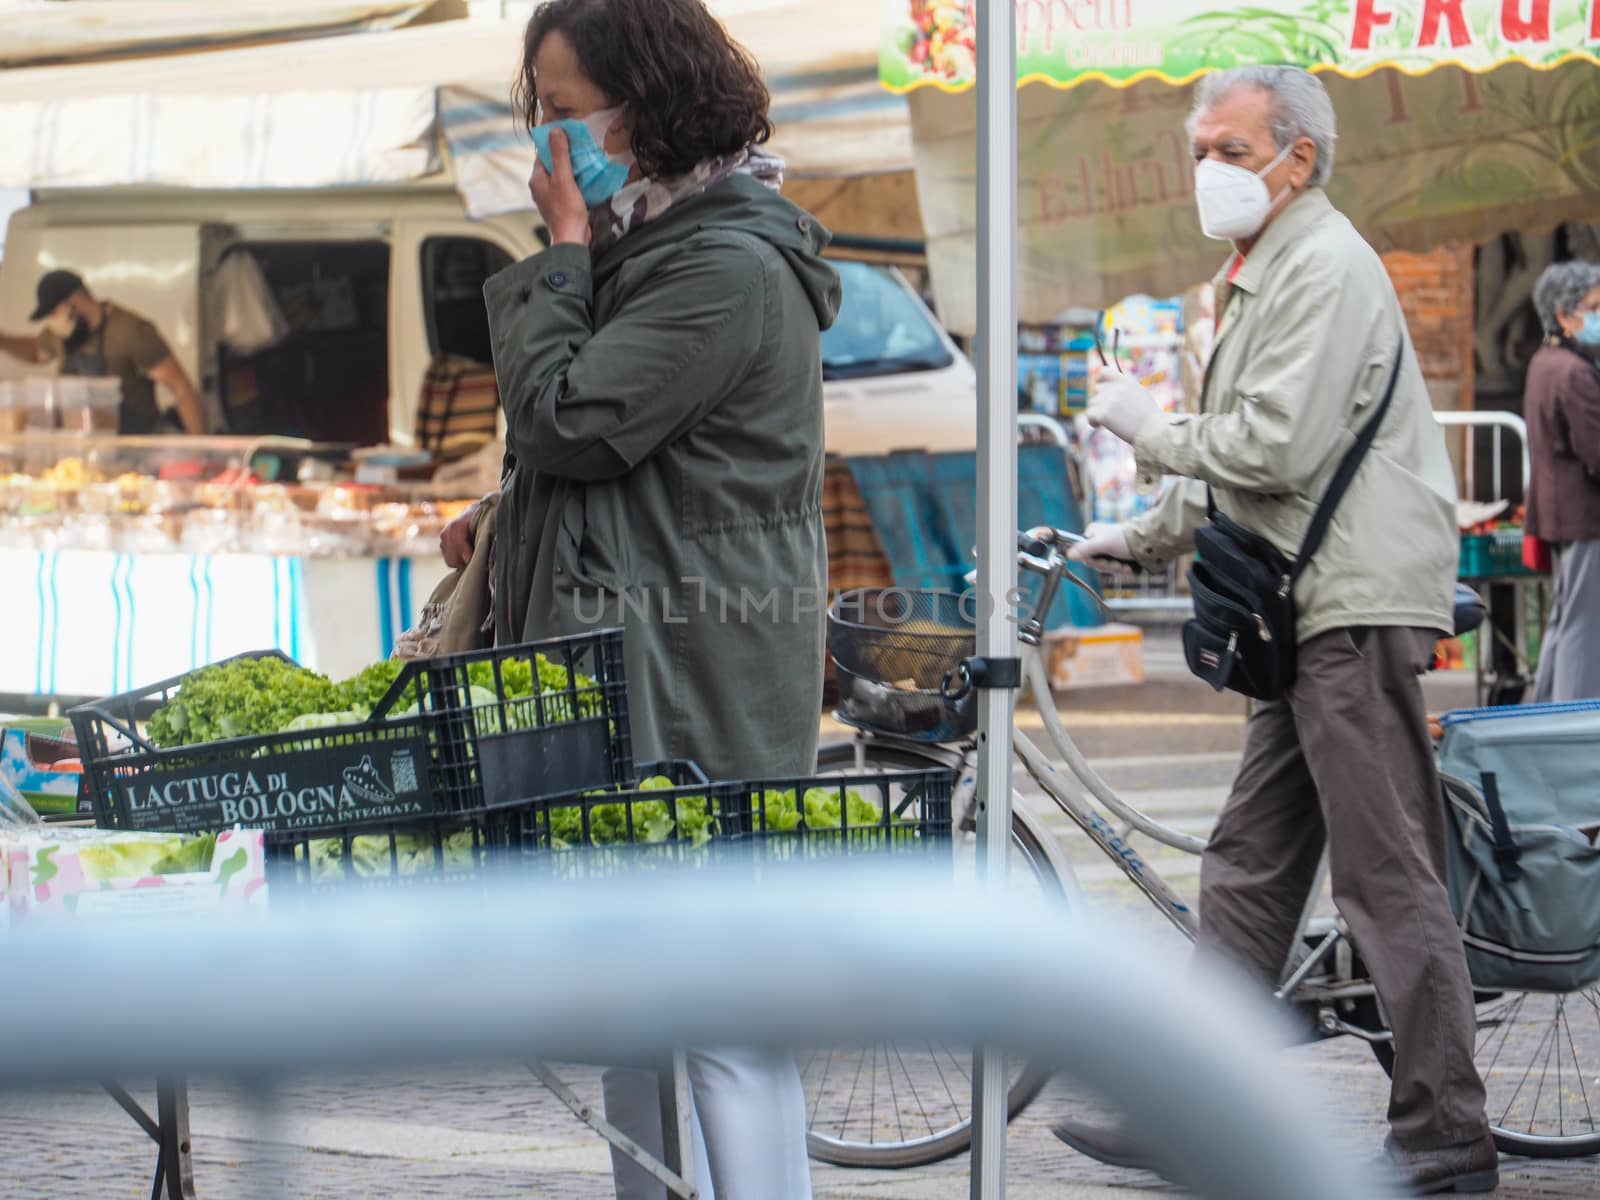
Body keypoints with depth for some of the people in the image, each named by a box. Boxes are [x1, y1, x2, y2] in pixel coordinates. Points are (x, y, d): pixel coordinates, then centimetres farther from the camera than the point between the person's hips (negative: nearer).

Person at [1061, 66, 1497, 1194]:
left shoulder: (1324, 266, -12)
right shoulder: (1264, 272, 21)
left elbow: (1276, 447, -22)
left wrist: (1148, 426, -8)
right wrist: (1142, 540, 20)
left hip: (1360, 608, -11)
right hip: (1316, 608, 11)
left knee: (1390, 873, -9)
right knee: (1249, 867, 12)